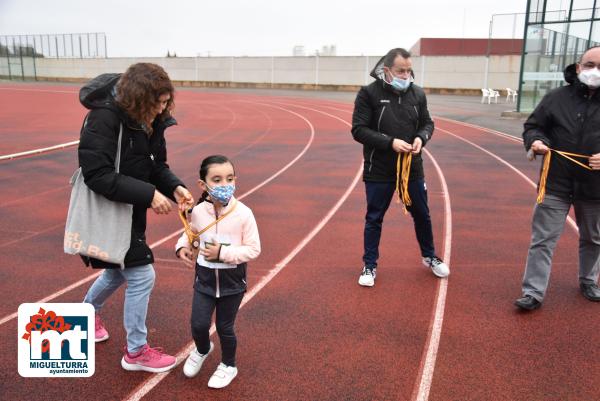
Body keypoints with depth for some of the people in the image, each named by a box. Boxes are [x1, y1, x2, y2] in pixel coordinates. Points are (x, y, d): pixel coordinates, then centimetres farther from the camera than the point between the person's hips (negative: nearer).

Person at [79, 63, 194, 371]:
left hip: (130, 210, 8)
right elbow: (97, 175, -29)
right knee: (142, 276, -5)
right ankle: (136, 352, 16)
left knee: (117, 272, 24)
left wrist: (175, 187, -14)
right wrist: (149, 194, -31)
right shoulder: (104, 118, -25)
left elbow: (157, 165, 6)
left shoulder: (151, 121, -2)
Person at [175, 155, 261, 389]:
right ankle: (202, 350, 41)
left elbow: (253, 250, -16)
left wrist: (222, 253, -24)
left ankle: (228, 365, 39)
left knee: (224, 327, 11)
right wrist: (182, 247, -8)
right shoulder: (198, 211, -9)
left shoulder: (243, 214, -20)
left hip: (232, 281, -2)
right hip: (204, 278, 3)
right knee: (198, 324, 3)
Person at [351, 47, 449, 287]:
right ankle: (370, 266, 25)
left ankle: (429, 257, 40)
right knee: (374, 218, 8)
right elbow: (359, 130, -14)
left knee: (422, 215, 17)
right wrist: (390, 143, -22)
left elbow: (427, 123, 11)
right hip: (379, 171, -4)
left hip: (412, 169, 4)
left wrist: (421, 138, -12)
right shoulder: (369, 93, -11)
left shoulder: (417, 93, 1)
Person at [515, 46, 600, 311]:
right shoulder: (556, 97, -2)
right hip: (556, 183, -1)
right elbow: (532, 126, 4)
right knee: (543, 239, -1)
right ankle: (534, 293, 7)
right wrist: (534, 140, -19)